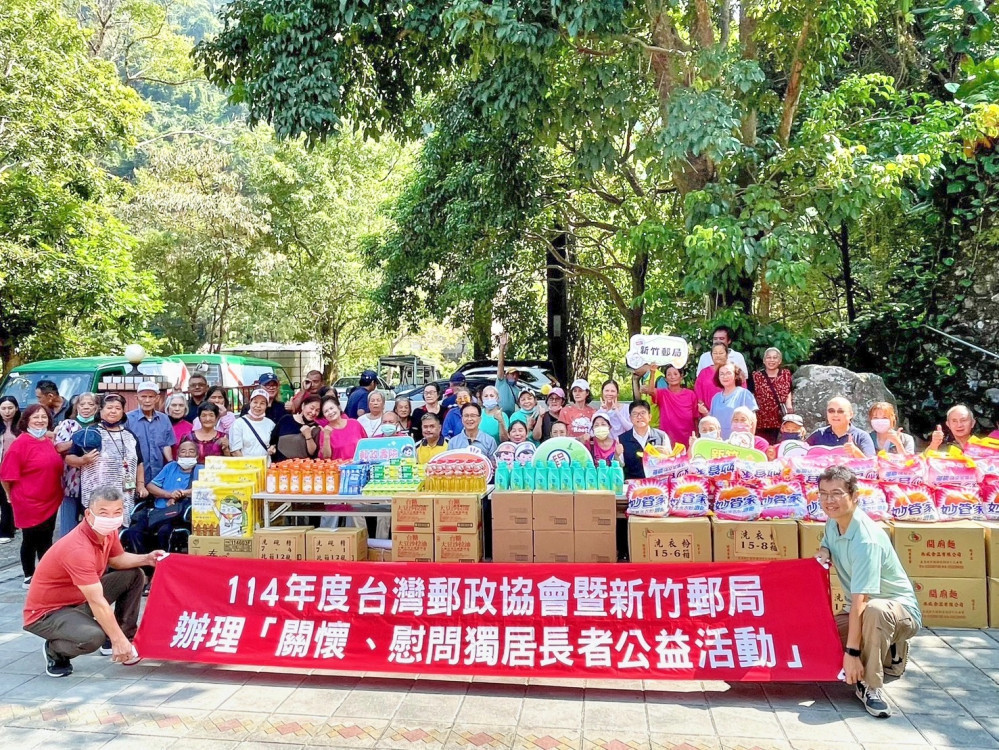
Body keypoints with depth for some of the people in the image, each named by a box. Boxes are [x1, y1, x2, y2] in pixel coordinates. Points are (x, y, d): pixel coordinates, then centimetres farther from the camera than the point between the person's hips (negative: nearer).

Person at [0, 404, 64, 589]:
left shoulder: (49, 442, 7)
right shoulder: (20, 443, -15)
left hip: (50, 502, 7)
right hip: (29, 503, -7)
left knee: (46, 541, 14)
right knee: (30, 541, 6)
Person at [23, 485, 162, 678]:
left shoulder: (107, 532, -8)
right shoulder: (78, 549, -34)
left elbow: (117, 559, 13)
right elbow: (97, 602, -33)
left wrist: (146, 559, -6)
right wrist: (118, 640, -29)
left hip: (79, 600, 9)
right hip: (47, 612, -9)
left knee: (134, 575, 5)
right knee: (93, 637, -35)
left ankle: (128, 637, 13)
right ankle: (55, 651, -1)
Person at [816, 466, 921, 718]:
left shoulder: (866, 540, -29)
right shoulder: (833, 523, -3)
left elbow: (860, 600, -34)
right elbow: (826, 545, 21)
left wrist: (851, 652, -36)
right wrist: (823, 552, -5)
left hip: (902, 611, -9)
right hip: (860, 612, 9)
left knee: (875, 610, -42)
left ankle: (869, 686, -23)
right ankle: (887, 652, 14)